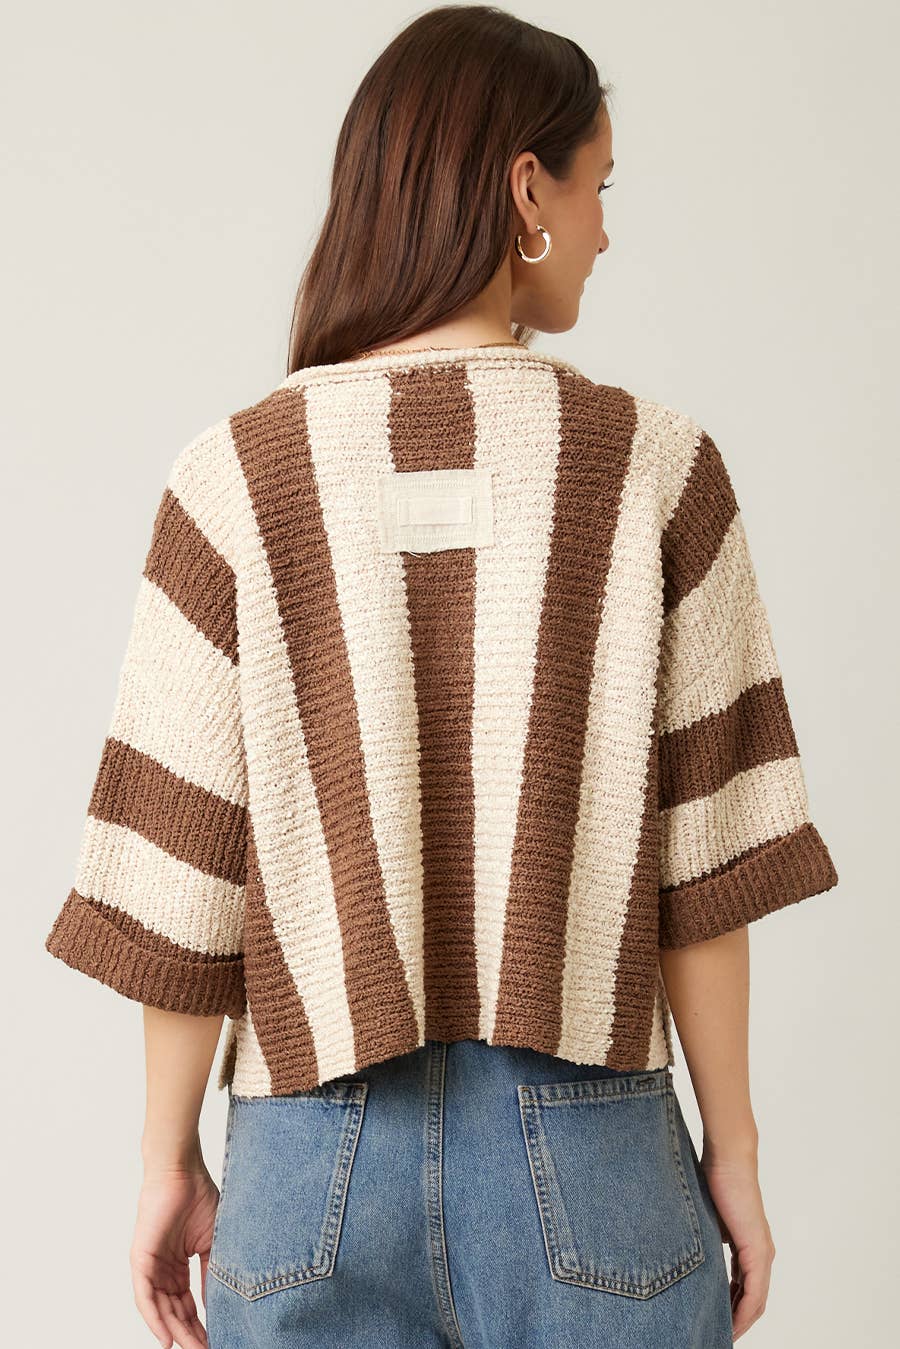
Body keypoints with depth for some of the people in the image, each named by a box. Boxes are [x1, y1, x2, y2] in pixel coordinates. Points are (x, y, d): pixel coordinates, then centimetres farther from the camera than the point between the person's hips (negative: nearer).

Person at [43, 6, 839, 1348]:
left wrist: (170, 1159, 7)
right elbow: (703, 854, -6)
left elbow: (180, 874, -4)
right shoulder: (656, 468, -7)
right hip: (585, 1158, -1)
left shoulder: (239, 478, -5)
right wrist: (734, 1149, 5)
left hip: (316, 1153, 1)